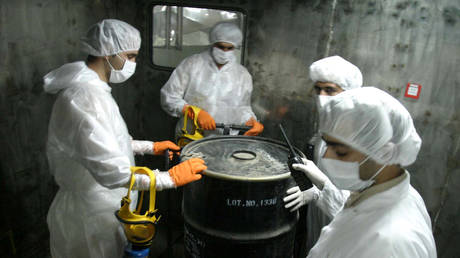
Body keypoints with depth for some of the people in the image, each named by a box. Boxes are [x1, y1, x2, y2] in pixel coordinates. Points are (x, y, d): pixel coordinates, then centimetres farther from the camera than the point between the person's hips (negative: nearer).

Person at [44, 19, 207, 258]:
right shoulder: (83, 97, -28)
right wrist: (170, 178, -27)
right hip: (91, 216, -9)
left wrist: (151, 147, 11)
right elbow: (111, 171, -34)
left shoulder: (94, 88, 6)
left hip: (106, 205, 10)